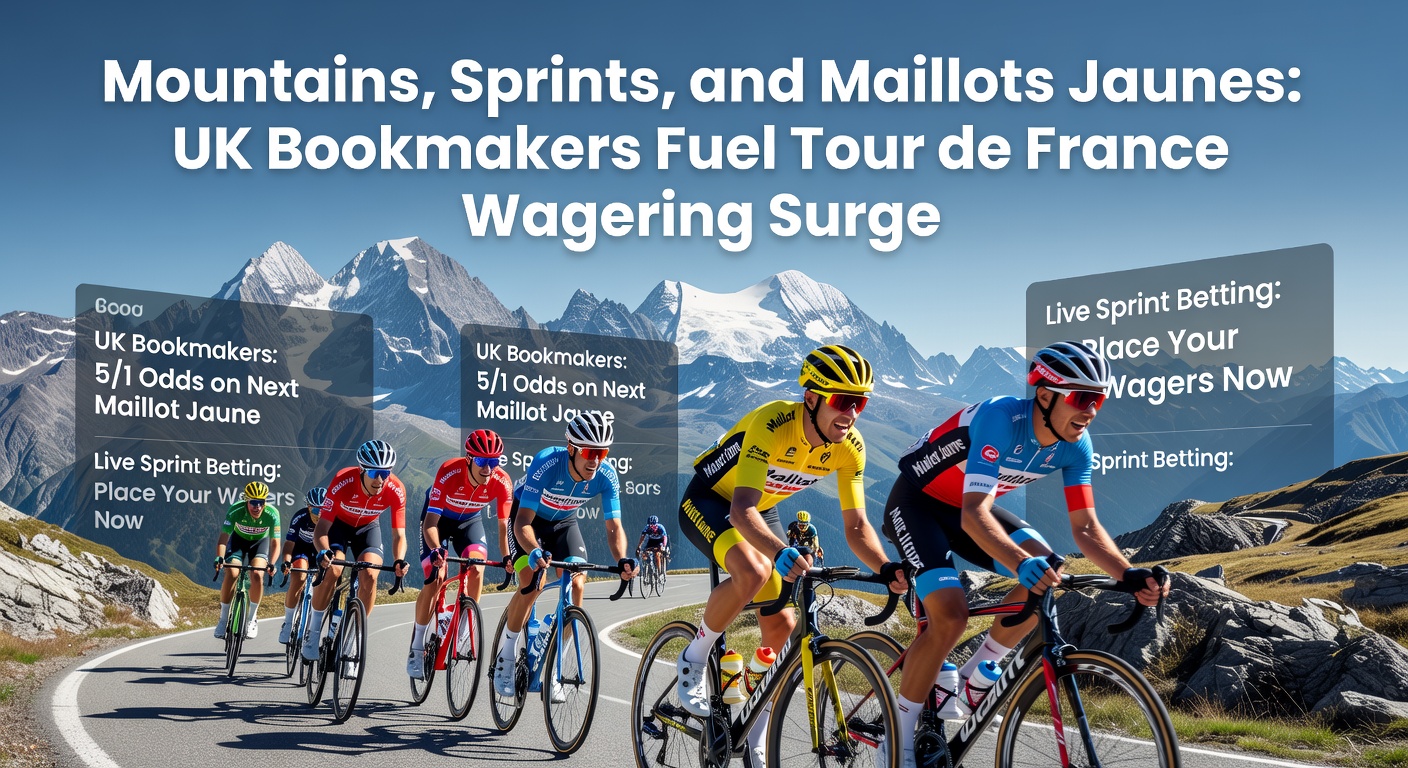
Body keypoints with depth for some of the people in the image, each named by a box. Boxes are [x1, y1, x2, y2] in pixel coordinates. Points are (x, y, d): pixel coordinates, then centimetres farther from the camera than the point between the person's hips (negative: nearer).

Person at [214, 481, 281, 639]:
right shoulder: (235, 510, -33)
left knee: (257, 575, -23)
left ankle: (252, 618, -4)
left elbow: (275, 543, -26)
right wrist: (219, 557, -50)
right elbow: (223, 537, -33)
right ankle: (223, 619, -4)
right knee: (231, 574, -21)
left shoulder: (272, 514, -31)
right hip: (238, 540, 0)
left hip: (260, 542, 0)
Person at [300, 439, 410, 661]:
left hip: (368, 527, 2)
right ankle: (313, 632, -8)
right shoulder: (343, 482, -36)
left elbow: (398, 535, -26)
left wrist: (399, 560, -46)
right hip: (338, 524, -2)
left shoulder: (396, 490, -30)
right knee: (332, 571, -25)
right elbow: (321, 528, -33)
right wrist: (323, 551, -53)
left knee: (369, 576, -21)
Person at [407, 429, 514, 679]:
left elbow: (503, 525, -19)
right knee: (435, 578, -15)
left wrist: (506, 557, -32)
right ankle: (416, 648, -2)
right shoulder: (449, 473, -37)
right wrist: (436, 551, -52)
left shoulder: (502, 482, -29)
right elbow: (430, 523, -36)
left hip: (470, 521, 3)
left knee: (476, 569, -22)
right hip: (439, 518, -2)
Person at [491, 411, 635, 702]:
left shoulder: (606, 476, -27)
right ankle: (505, 657, -4)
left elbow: (614, 527, -25)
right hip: (528, 516, -3)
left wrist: (622, 560, -46)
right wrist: (534, 552, -61)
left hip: (563, 522, 4)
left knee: (577, 585, -15)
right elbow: (523, 522, -41)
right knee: (532, 583, -24)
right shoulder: (546, 463, -38)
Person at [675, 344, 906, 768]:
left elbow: (856, 526, -16)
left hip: (761, 510, 6)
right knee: (753, 573, -35)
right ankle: (694, 659, -9)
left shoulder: (849, 446, -19)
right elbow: (741, 511, -43)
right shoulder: (772, 423, -36)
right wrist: (781, 553, -61)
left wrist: (886, 568, -36)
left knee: (781, 628, 0)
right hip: (708, 501, -6)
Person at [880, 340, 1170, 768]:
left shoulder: (1075, 444, -14)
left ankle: (968, 683, 1)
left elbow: (1085, 528, -11)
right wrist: (1021, 563, -59)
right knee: (950, 616, -23)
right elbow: (974, 515, -43)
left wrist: (1131, 577, -28)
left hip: (967, 506, 7)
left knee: (1045, 568, -15)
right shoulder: (1001, 418, -35)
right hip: (916, 502, -7)